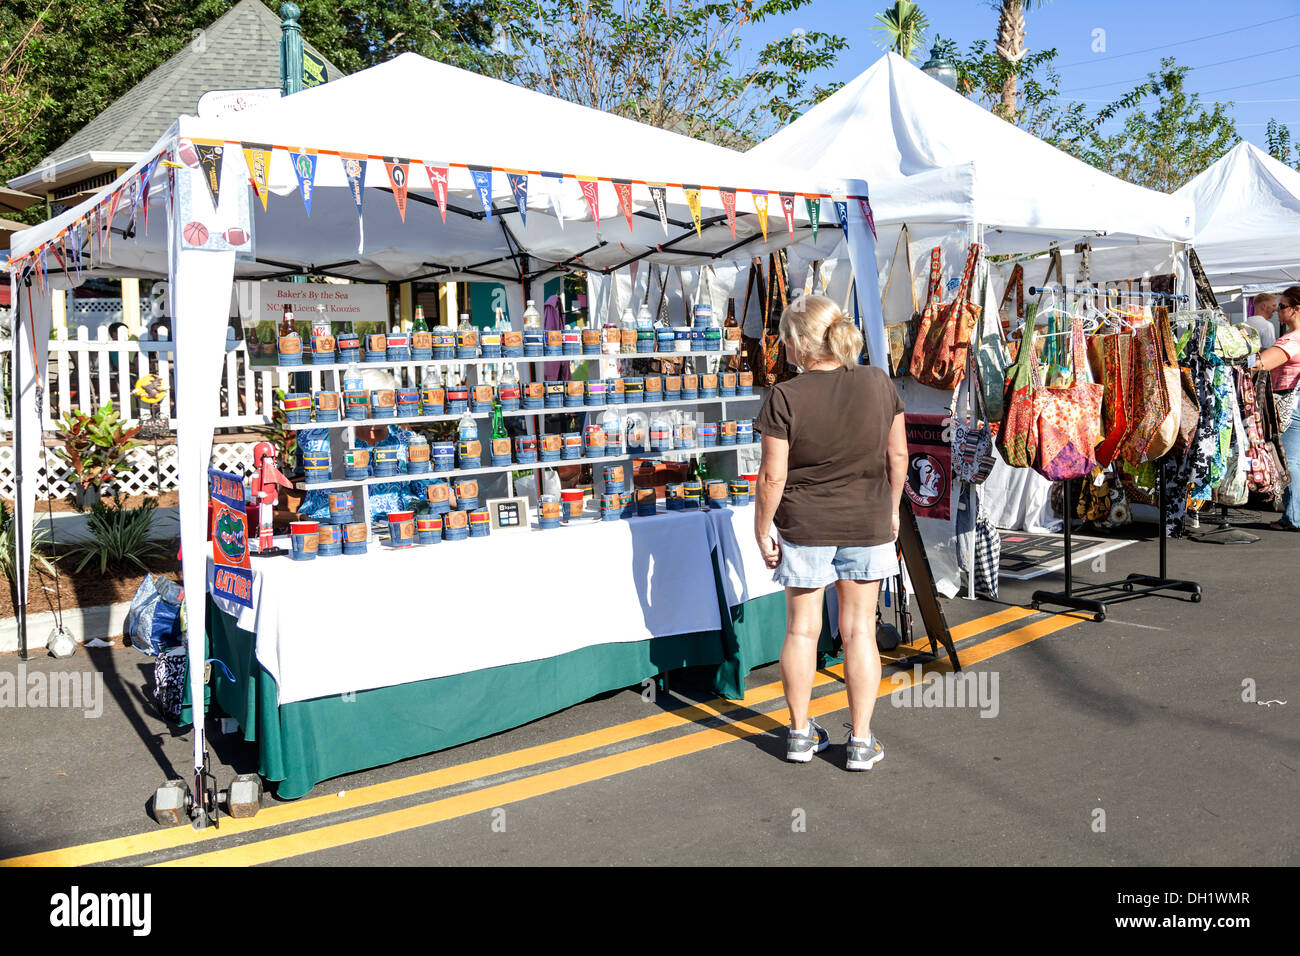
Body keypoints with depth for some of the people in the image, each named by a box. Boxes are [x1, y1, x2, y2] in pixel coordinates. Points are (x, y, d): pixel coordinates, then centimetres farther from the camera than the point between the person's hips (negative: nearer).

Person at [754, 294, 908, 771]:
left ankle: (801, 733, 24)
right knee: (859, 629, 11)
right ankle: (861, 740, 17)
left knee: (802, 628, 12)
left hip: (804, 527, -2)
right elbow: (897, 455, 1)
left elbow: (773, 475, -15)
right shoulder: (879, 383, -6)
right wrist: (892, 507, 15)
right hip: (868, 524, 2)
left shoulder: (785, 398, -17)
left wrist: (762, 530, -2)